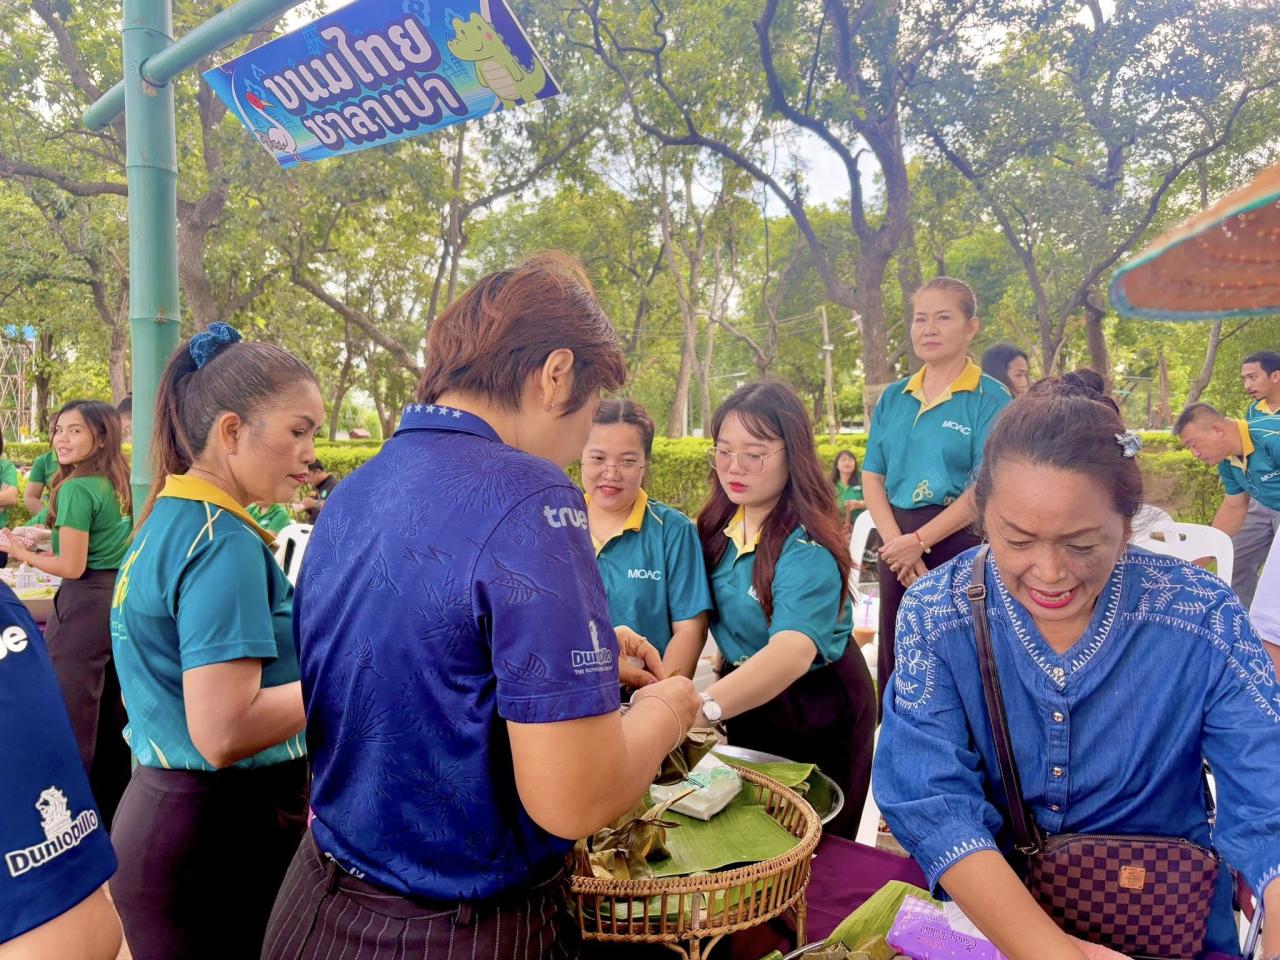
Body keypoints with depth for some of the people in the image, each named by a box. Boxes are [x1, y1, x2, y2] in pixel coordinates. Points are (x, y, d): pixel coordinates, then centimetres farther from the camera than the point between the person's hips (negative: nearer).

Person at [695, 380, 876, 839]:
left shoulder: (808, 547, -29)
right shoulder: (717, 525, -7)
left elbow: (795, 649, -45)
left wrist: (705, 705, -61)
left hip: (814, 709, -6)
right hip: (742, 691, 6)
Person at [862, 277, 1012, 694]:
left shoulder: (990, 399, -4)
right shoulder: (893, 398, 11)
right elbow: (872, 477, 6)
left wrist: (919, 541, -15)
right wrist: (894, 541, -8)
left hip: (959, 543, -5)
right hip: (897, 543, 5)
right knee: (895, 660, 11)